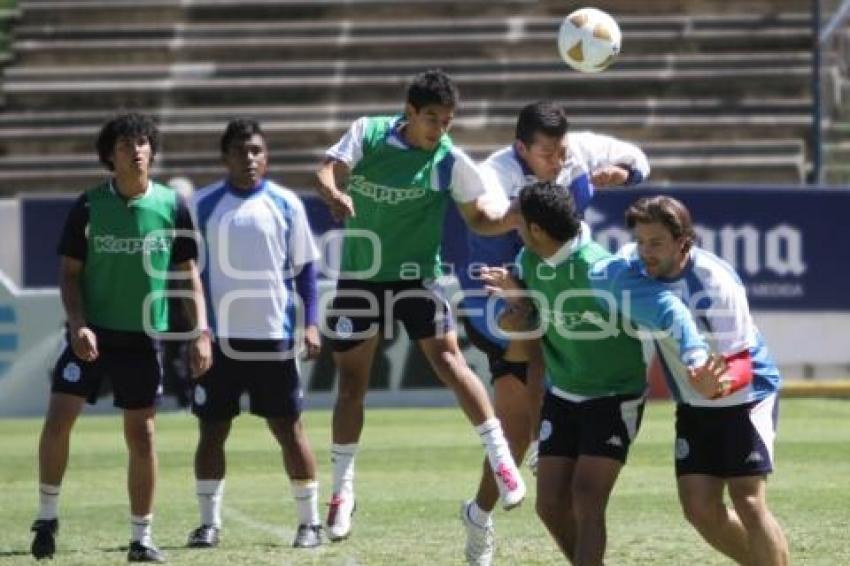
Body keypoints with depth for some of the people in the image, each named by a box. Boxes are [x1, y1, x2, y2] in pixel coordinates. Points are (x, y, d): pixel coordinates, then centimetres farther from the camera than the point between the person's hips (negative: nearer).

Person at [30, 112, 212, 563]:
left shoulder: (173, 207, -1)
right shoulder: (88, 207, -4)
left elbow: (188, 273, 6)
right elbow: (69, 272, 0)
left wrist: (201, 332, -2)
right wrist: (77, 324, -14)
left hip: (142, 338, 1)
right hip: (91, 334, -1)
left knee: (141, 436, 3)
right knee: (58, 419, -12)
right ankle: (47, 516, 6)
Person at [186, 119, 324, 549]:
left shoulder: (285, 204, 2)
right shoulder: (203, 205, 3)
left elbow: (305, 267, 6)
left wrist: (310, 323, -4)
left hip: (274, 336, -1)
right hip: (219, 336, 1)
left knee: (288, 428, 3)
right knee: (212, 429, 3)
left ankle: (310, 521, 10)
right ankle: (209, 522, 12)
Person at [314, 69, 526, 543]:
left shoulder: (450, 161, -6)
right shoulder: (368, 133, -4)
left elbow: (480, 218, -1)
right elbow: (329, 171, -15)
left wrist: (518, 217, -22)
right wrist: (335, 193, -39)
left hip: (415, 274, -2)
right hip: (359, 276, 2)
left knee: (448, 359, -19)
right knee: (351, 382, 4)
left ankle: (502, 459, -13)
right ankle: (343, 490, 15)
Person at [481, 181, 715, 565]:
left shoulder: (600, 271, -28)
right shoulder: (529, 262, -3)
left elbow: (664, 309, -35)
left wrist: (696, 357, -51)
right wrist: (515, 293, -9)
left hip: (614, 398, -7)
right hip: (562, 398, 7)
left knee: (586, 498, -17)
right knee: (551, 504, 2)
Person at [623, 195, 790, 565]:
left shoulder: (715, 283, -28)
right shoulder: (632, 264, -11)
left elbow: (741, 365, -27)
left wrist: (720, 382, -50)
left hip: (746, 395, -6)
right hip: (694, 406, 6)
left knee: (747, 501, -18)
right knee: (700, 507, -3)